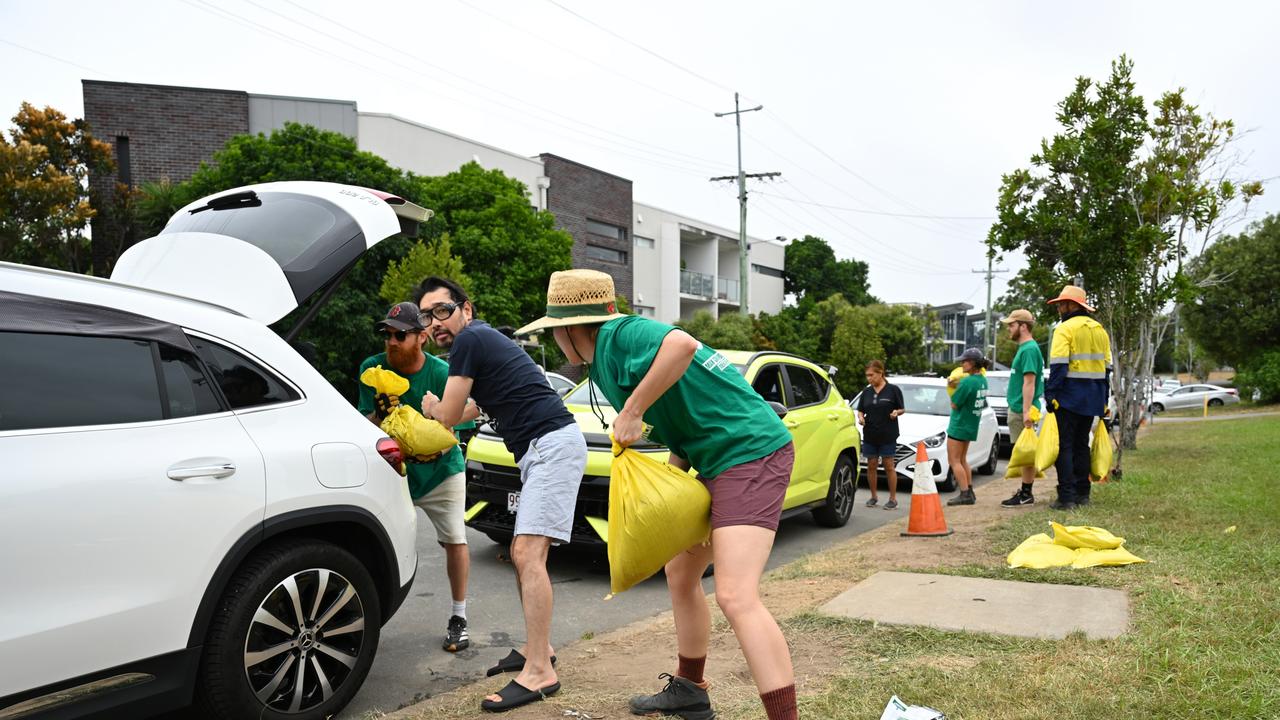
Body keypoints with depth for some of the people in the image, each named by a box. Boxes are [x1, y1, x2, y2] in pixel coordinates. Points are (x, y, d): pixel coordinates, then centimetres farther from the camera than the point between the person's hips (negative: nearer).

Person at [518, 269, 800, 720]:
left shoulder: (619, 335, -12)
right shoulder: (606, 360, 16)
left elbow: (681, 345, -35)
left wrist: (631, 411, -25)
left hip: (750, 454, -11)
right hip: (717, 461, 11)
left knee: (736, 597, -19)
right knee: (680, 574, 20)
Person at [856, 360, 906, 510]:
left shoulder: (893, 390, -3)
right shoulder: (866, 392, 9)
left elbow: (902, 409, 2)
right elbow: (860, 410, 15)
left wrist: (897, 412, -19)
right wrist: (860, 417, -6)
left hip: (888, 435, -4)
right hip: (869, 435, 4)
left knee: (889, 466, 0)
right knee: (871, 465, 7)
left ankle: (893, 498, 9)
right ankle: (873, 496, 20)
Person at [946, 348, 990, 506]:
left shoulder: (967, 382, -22)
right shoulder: (982, 380, 6)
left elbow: (954, 405, -17)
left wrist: (954, 388, -2)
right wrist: (958, 386, 5)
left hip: (959, 426, -9)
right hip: (971, 426, 9)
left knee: (954, 461, -2)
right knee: (962, 460, 18)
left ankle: (965, 494, -6)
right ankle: (970, 492, 19)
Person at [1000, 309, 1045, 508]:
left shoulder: (1029, 349, -15)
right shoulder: (1024, 348, 16)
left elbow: (1029, 382, -21)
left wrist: (1026, 411, -24)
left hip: (1021, 410, -10)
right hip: (1018, 409, 10)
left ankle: (1026, 495, -1)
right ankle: (1025, 491, 20)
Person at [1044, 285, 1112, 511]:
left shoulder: (1065, 329, -9)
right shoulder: (1099, 330, 15)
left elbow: (1058, 365, -18)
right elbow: (1107, 367, 17)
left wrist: (1050, 394, -16)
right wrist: (1103, 400, 21)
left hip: (1070, 397, -7)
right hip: (1092, 399, 7)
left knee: (1064, 446, -4)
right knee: (1081, 445, 16)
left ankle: (1066, 497, -7)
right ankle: (1082, 494, 20)